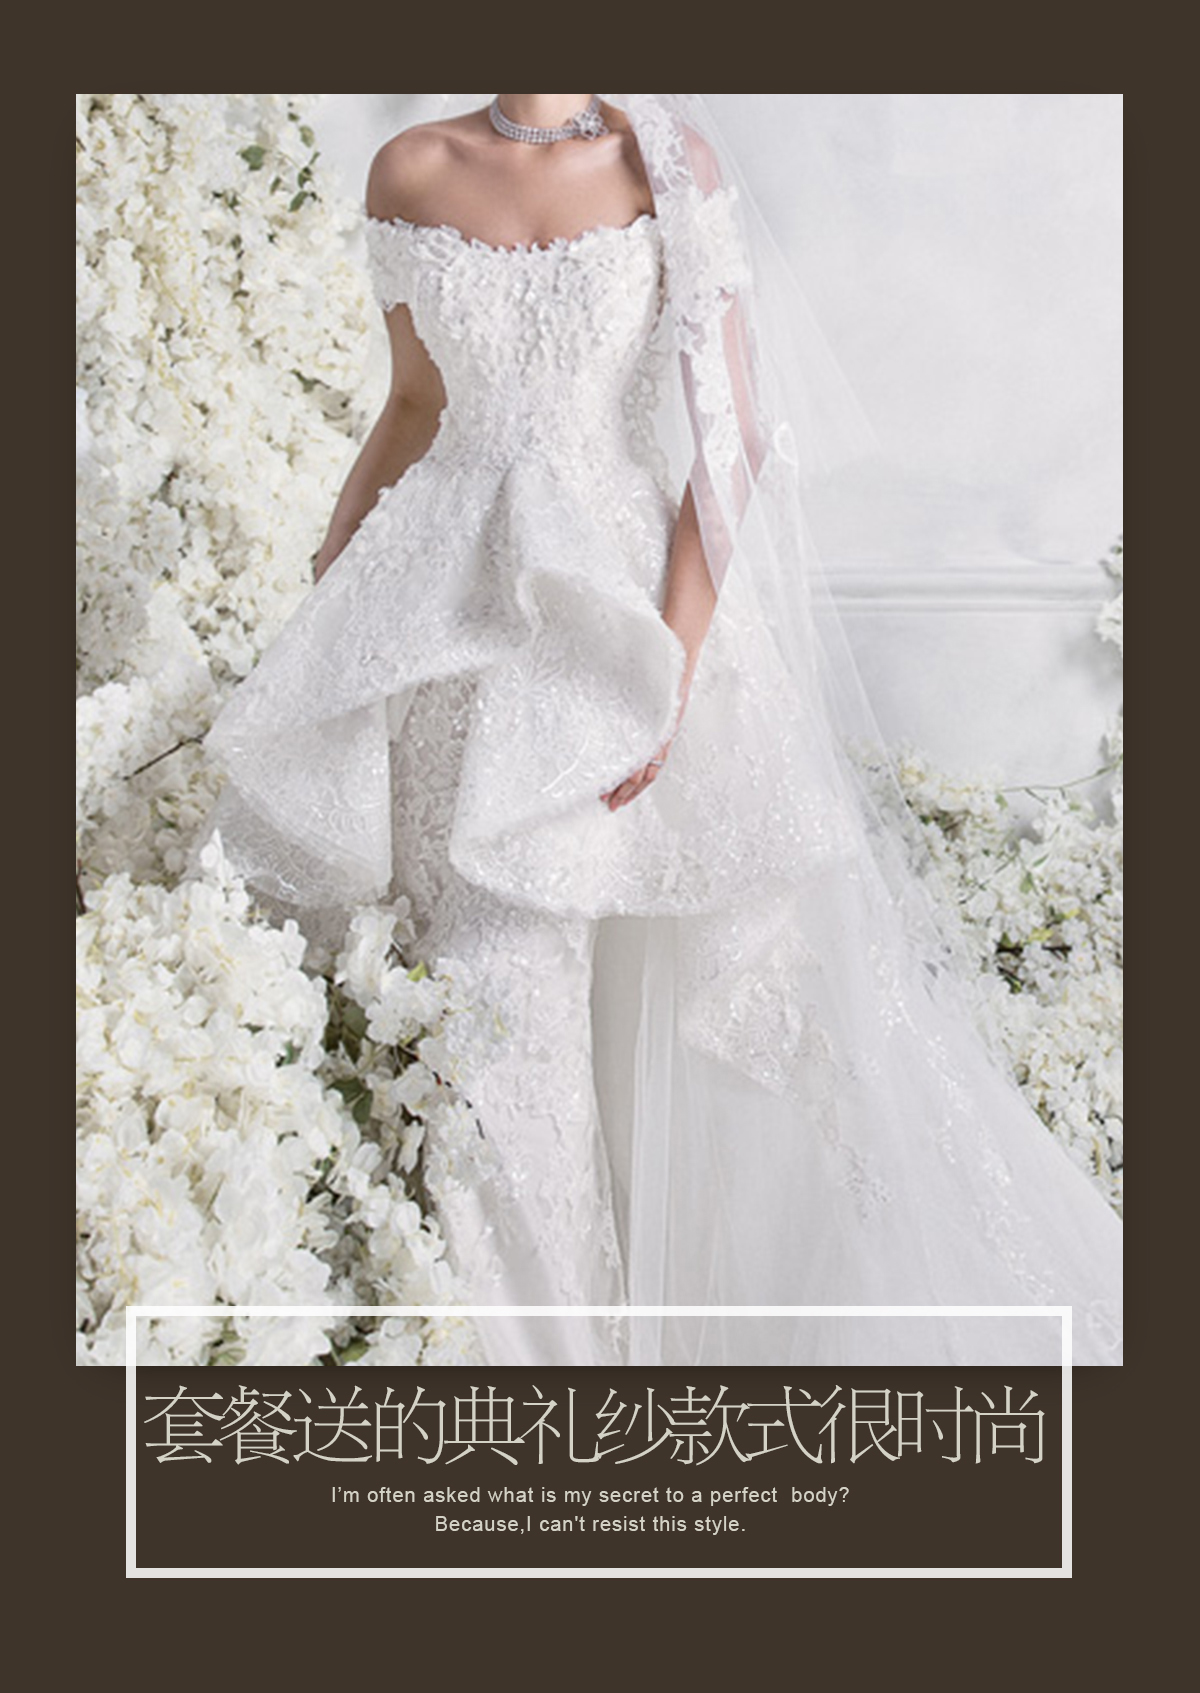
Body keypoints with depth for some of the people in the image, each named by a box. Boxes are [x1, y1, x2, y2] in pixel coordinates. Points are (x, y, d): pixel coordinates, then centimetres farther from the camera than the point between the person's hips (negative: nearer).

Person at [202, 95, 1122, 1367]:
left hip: (618, 594, -3)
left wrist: (671, 667, -14)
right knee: (490, 964, 7)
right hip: (449, 605, 3)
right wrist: (322, 593, 17)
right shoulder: (411, 173, 7)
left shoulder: (671, 162, -1)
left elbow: (731, 435, -6)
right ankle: (523, 1311, 25)